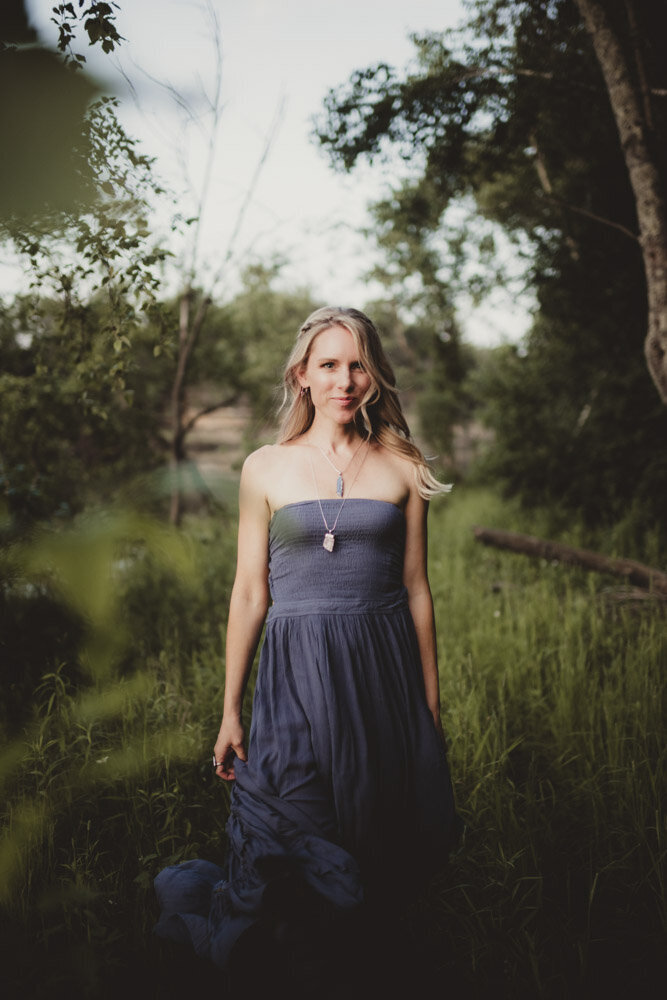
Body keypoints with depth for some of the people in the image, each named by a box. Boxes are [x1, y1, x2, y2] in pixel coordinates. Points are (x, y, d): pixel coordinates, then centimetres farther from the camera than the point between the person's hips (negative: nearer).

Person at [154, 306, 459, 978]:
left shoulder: (402, 467, 4)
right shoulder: (266, 469, 2)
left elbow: (415, 589, 8)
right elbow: (249, 594, 4)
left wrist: (431, 701, 9)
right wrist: (230, 711, 4)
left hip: (384, 669, 2)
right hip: (297, 673, -1)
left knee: (393, 854, 8)